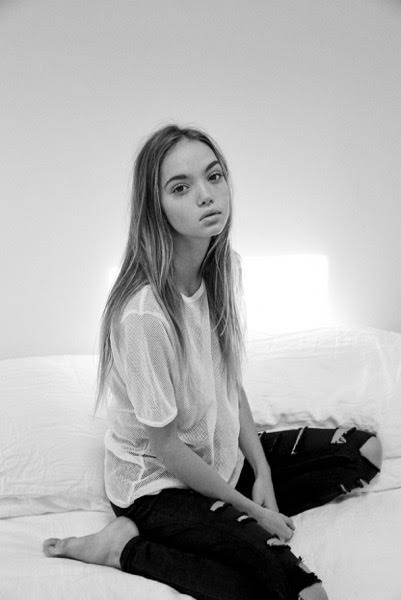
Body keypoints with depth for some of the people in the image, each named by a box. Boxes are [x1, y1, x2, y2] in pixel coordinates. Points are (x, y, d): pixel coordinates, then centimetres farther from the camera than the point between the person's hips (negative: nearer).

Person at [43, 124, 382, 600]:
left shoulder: (225, 266, -7)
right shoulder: (142, 314, -31)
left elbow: (231, 384, 3)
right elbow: (167, 448, -21)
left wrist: (263, 474, -2)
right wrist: (253, 511, -11)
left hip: (223, 454, 8)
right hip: (160, 481, -8)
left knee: (366, 449, 11)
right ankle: (130, 547, -5)